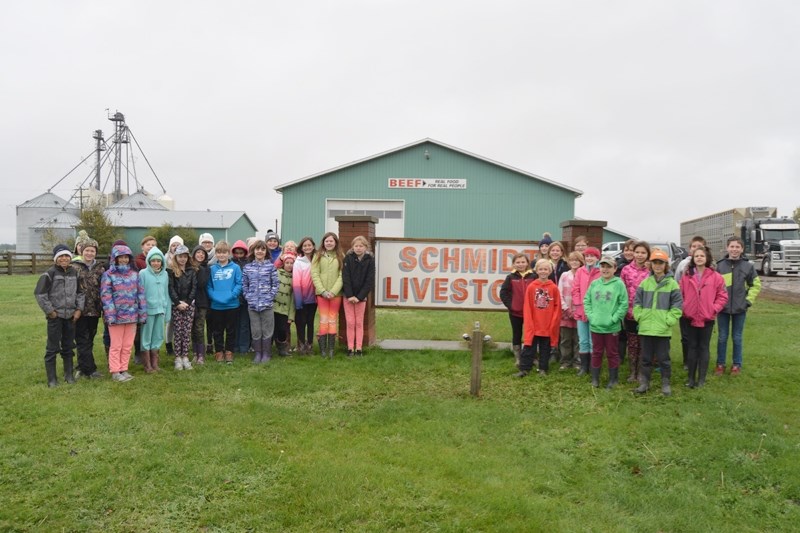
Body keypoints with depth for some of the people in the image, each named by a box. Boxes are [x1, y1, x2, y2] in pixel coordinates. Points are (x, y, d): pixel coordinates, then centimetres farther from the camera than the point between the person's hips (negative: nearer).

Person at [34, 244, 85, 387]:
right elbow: (39, 293, -10)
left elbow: (80, 292, 13)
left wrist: (79, 309, 3)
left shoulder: (74, 272, 6)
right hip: (55, 316, -4)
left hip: (70, 316, 4)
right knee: (52, 348, 1)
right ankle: (51, 378, 8)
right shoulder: (50, 273, -9)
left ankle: (69, 374, 23)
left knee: (68, 347, 12)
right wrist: (49, 311, -10)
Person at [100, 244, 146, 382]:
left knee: (127, 345, 11)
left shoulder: (134, 274, 9)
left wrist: (143, 313, 4)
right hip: (117, 316, -4)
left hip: (132, 315, 4)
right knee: (116, 346, 4)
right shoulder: (108, 275, -3)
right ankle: (115, 372, 11)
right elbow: (106, 296, -9)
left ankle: (124, 370, 21)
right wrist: (110, 315, -16)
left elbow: (140, 294, 9)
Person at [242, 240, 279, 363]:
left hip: (267, 304, -2)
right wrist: (248, 297, -2)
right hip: (252, 304, 2)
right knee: (255, 330, 8)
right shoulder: (247, 267, 8)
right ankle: (258, 353, 19)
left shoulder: (270, 266, 1)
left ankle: (266, 354, 15)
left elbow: (275, 284, -1)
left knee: (267, 330, 4)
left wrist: (270, 297, -8)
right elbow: (244, 284, 9)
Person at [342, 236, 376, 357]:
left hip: (361, 297, 0)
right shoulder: (348, 258, -3)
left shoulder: (370, 260, -3)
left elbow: (370, 281, -7)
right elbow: (345, 278, -8)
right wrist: (349, 295, -15)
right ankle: (350, 348, 8)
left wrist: (359, 297, -12)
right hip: (348, 296, 0)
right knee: (350, 323, 2)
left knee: (359, 323, 5)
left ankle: (359, 348, 10)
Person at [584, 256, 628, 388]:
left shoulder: (619, 284, -7)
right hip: (595, 325, 3)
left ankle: (613, 379, 22)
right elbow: (586, 301, 9)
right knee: (596, 352, 13)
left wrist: (613, 318, -13)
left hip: (612, 327, -3)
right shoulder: (594, 283, 5)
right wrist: (590, 315, -2)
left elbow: (624, 304, -9)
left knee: (612, 353, 9)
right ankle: (595, 378, 23)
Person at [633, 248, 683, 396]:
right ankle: (644, 382, 21)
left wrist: (669, 320, -9)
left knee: (663, 357, 6)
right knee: (646, 357, 11)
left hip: (663, 329, -2)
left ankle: (665, 383, 20)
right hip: (645, 328, 3)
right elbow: (637, 302, 8)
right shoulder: (645, 282, 5)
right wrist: (640, 317, -1)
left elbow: (677, 304, -4)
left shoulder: (672, 283, -3)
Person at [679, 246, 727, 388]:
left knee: (703, 348, 6)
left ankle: (701, 379, 13)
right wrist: (683, 308, -7)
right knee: (692, 347, 9)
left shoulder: (715, 277, -3)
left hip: (707, 318, -1)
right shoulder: (686, 276, 1)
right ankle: (691, 378, 16)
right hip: (690, 318, 1)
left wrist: (714, 309, -9)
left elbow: (723, 296, 0)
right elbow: (680, 294, 4)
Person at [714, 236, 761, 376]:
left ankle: (737, 365, 22)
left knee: (737, 337, 10)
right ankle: (720, 364, 19)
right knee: (722, 337, 8)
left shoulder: (748, 266, -3)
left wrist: (748, 300, -1)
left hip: (740, 308, 0)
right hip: (723, 307, 0)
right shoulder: (720, 266, -4)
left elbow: (756, 285, 7)